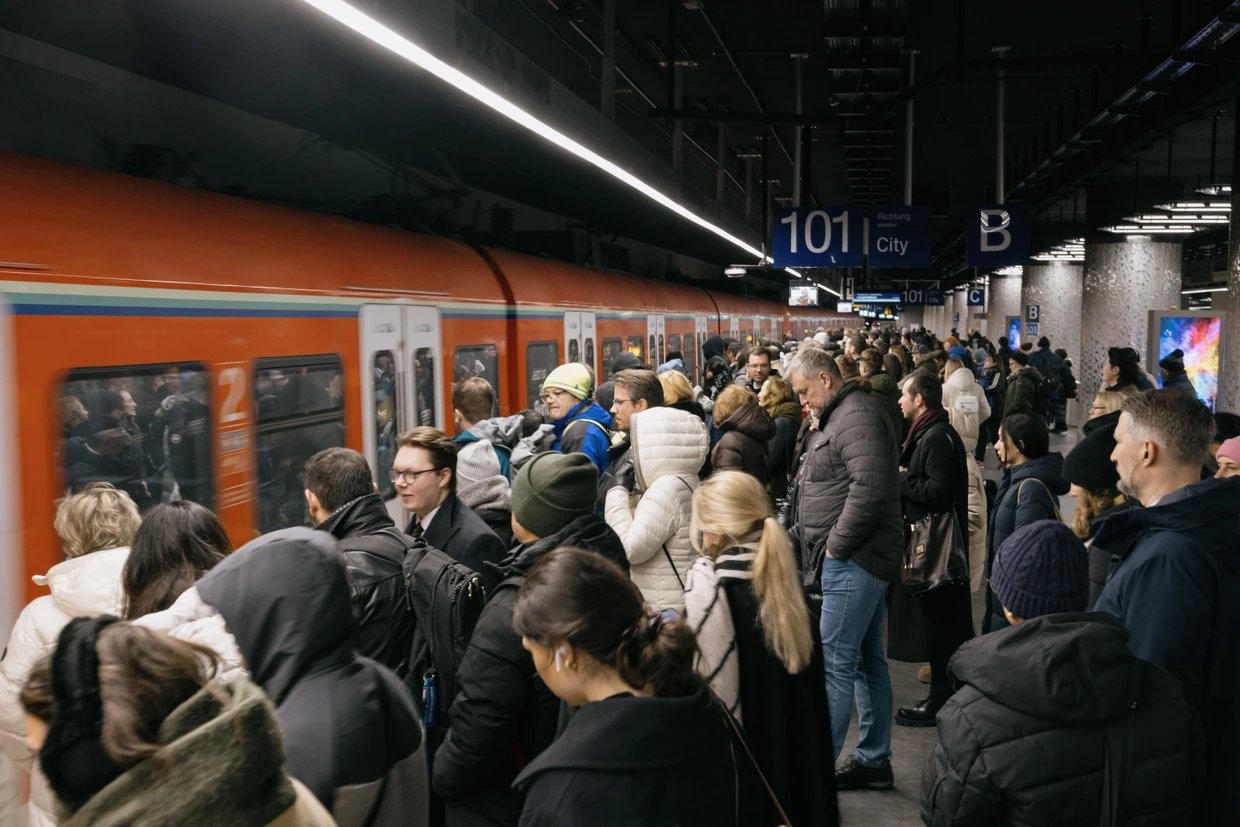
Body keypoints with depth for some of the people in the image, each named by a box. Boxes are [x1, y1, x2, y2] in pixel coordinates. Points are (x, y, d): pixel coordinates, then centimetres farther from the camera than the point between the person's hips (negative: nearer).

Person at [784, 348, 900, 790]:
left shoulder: (857, 417, -14)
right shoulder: (835, 417, 19)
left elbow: (869, 488, -26)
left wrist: (836, 545, -19)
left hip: (854, 560, -11)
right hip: (855, 559, 11)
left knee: (835, 663, -8)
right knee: (868, 661, 16)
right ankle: (875, 760, 25)